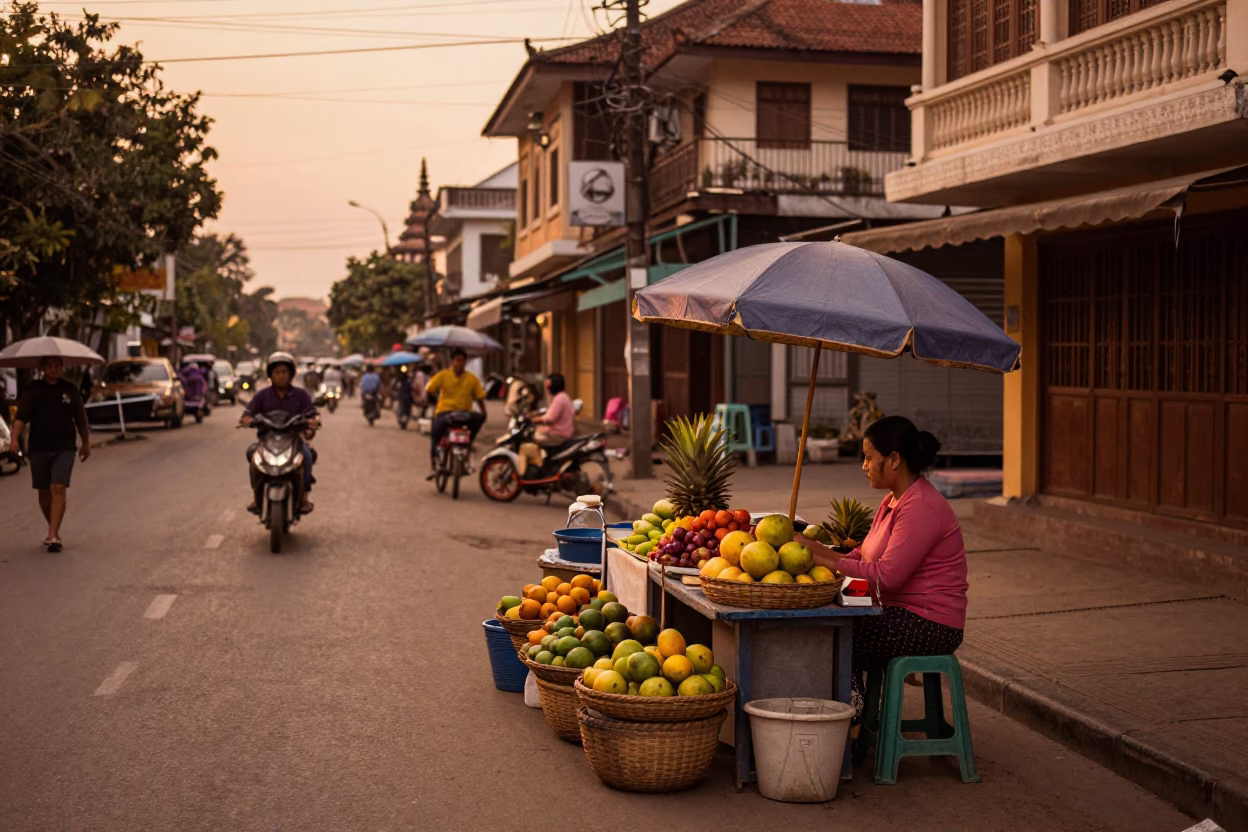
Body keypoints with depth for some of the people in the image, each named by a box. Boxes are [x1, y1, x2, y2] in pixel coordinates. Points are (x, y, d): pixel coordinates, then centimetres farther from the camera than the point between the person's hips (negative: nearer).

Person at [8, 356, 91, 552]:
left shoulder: (70, 390, 6)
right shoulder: (34, 389, 3)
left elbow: (80, 419, 14)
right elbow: (21, 415, -8)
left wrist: (86, 443, 21)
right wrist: (14, 438, -22)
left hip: (64, 448, -1)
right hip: (38, 447, 1)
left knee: (59, 489, -14)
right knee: (44, 491, 10)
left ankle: (53, 536, -18)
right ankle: (54, 529, 29)